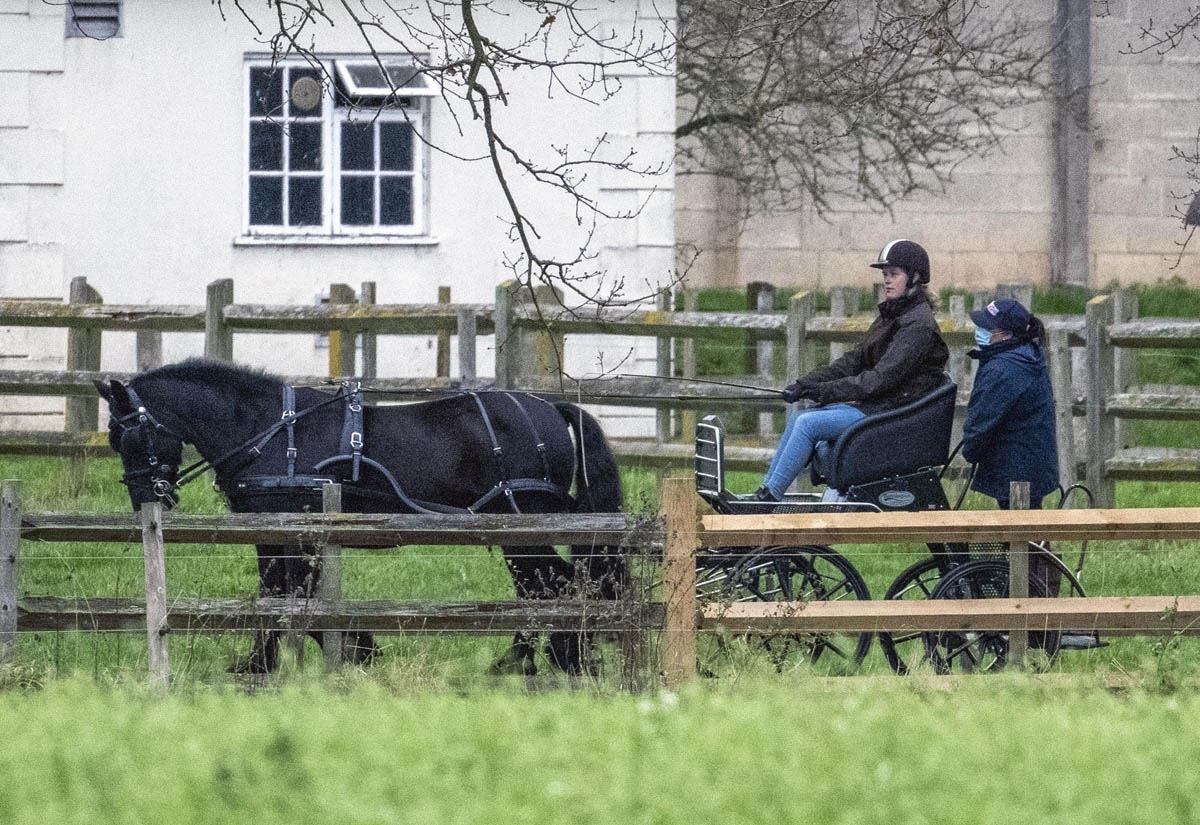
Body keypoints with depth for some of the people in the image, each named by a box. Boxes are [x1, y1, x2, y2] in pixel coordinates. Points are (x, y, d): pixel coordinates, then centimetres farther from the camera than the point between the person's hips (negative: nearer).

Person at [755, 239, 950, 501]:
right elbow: (855, 360, 15)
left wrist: (828, 390, -19)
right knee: (798, 419, 2)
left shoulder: (918, 327, -15)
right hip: (870, 403, 10)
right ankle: (766, 488, 3)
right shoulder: (890, 317, 16)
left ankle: (769, 497, -15)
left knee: (808, 423, -19)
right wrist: (806, 383, 3)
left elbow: (883, 377, -22)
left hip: (892, 410, -10)